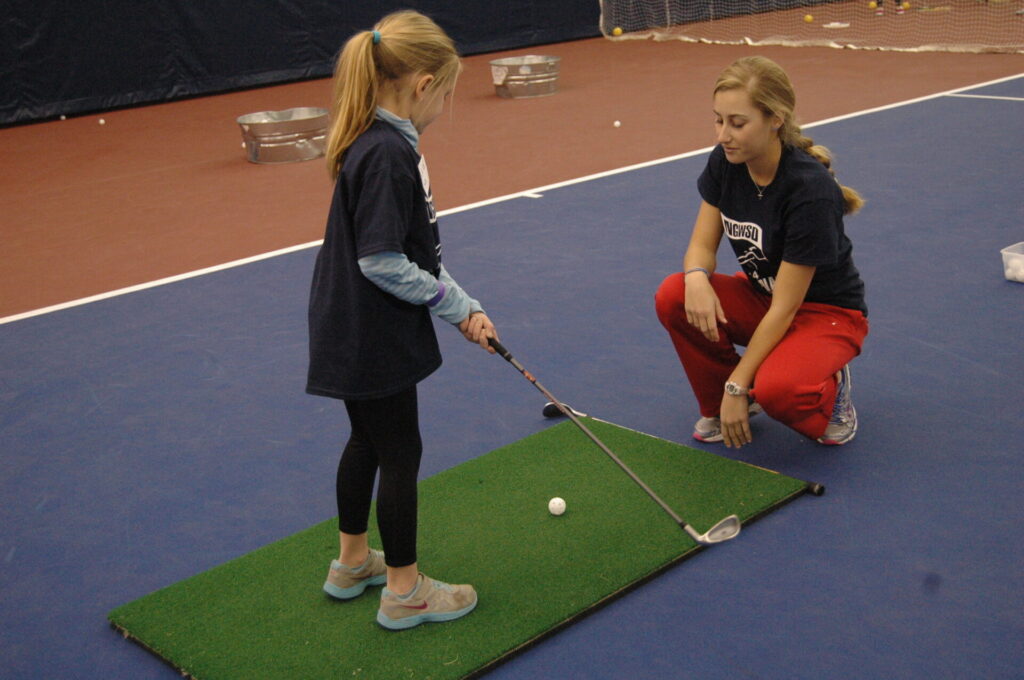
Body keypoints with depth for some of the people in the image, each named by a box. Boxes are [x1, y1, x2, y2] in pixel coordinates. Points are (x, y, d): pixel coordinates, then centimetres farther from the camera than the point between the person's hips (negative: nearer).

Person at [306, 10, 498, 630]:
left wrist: (462, 307, 4)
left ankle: (352, 562, 41)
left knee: (369, 441, 23)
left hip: (360, 335, 10)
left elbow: (417, 250, 10)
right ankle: (404, 591, 21)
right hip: (372, 340, -10)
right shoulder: (387, 154, -25)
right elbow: (381, 262, -27)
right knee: (400, 454, 5)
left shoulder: (385, 144, 6)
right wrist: (455, 302, -15)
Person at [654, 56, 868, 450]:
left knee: (774, 387, -36)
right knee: (673, 297, -22)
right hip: (760, 294, 6)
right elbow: (702, 244, -5)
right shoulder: (724, 163, -11)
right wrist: (697, 276, -31)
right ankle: (719, 407, 1)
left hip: (827, 312, -6)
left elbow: (785, 308, -27)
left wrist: (737, 386, -26)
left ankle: (831, 388, 2)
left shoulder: (810, 189, -30)